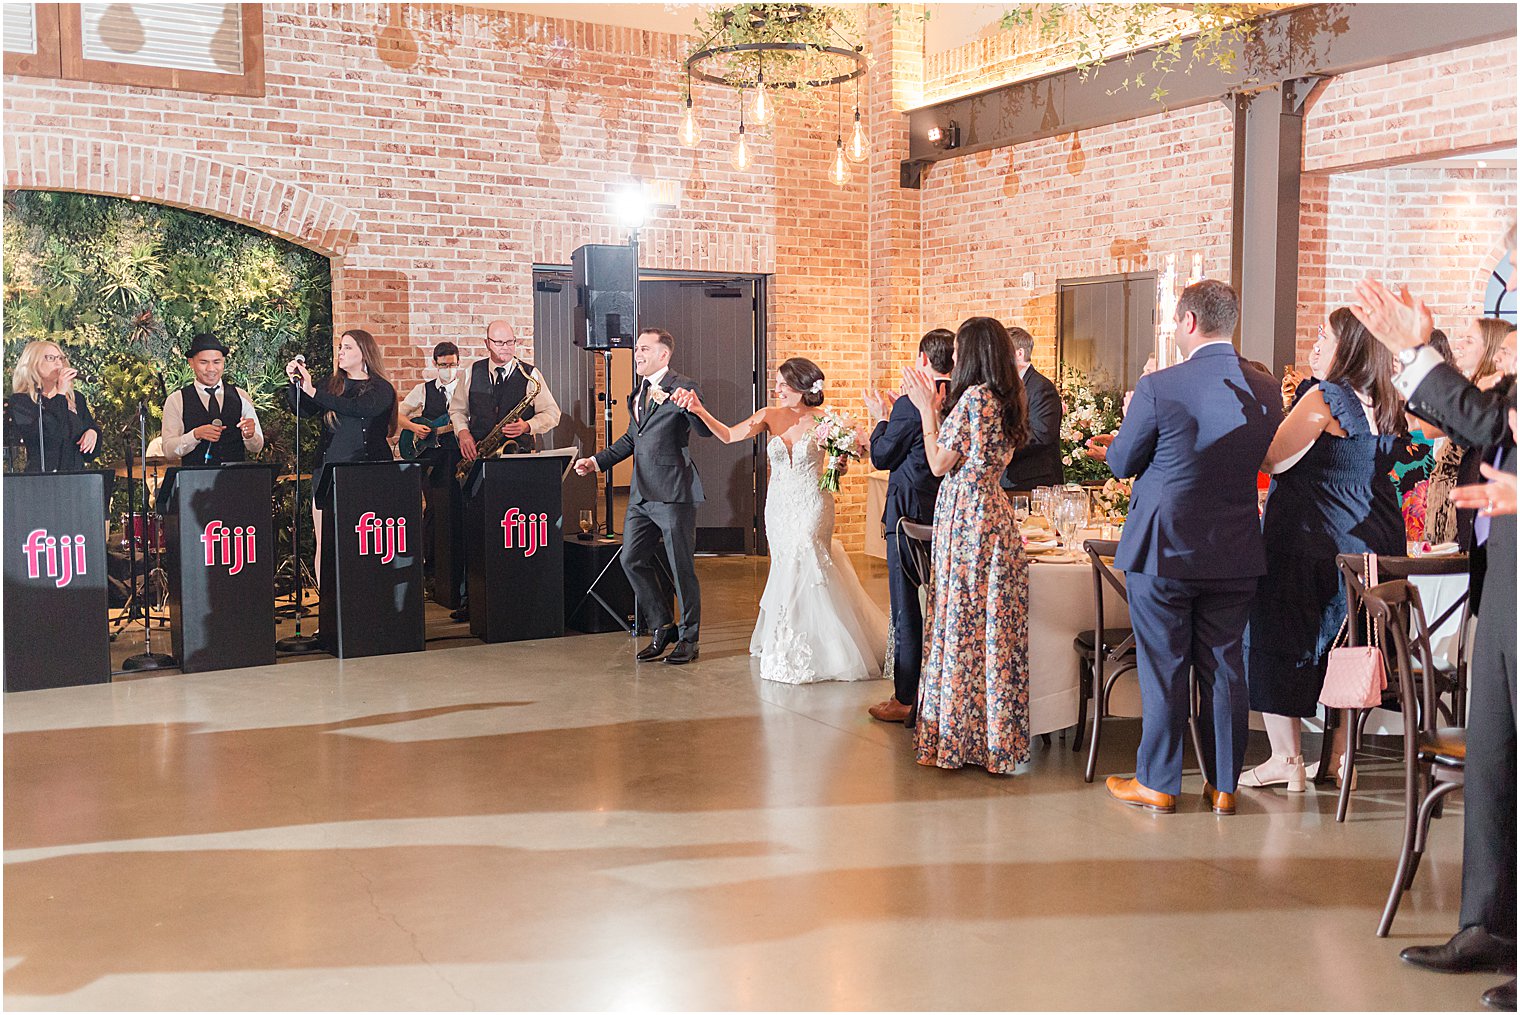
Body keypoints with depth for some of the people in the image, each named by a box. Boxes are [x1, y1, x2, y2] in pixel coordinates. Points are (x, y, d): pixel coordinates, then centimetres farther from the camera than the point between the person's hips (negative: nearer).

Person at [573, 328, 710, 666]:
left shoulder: (683, 388, -7)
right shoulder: (637, 394, 17)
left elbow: (706, 430, -20)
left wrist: (674, 400, -34)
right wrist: (597, 461, 21)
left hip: (674, 493, -8)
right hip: (642, 495, 8)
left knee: (682, 567, 1)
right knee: (632, 561, 8)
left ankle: (688, 638, 14)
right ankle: (662, 629, 21)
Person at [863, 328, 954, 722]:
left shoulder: (909, 405, -18)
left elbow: (881, 456, -10)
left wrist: (882, 418, 7)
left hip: (910, 515, -6)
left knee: (907, 609, 1)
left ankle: (906, 700, 7)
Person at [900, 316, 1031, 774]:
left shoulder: (973, 397, -15)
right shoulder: (1007, 399, 12)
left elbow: (940, 463, -11)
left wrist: (926, 409, -2)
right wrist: (937, 410, 17)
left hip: (965, 515, -9)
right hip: (993, 510, 9)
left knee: (962, 621, -1)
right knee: (992, 624, 11)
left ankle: (955, 736, 7)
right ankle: (995, 736, 17)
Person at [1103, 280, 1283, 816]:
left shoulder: (1159, 388, -17)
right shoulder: (1266, 389, -1)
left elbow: (1121, 461, -5)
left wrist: (1131, 415, 13)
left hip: (1164, 551, -4)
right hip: (1235, 555, 4)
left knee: (1163, 669, 6)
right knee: (1224, 667, 12)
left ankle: (1157, 783, 17)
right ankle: (1223, 785, 20)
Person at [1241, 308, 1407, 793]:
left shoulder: (1324, 399, -16)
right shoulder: (1390, 407, 7)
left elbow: (1273, 461, -15)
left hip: (1311, 543, -7)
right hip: (1374, 540, 8)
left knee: (1278, 641, 2)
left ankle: (1288, 761, 4)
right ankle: (1343, 755, 22)